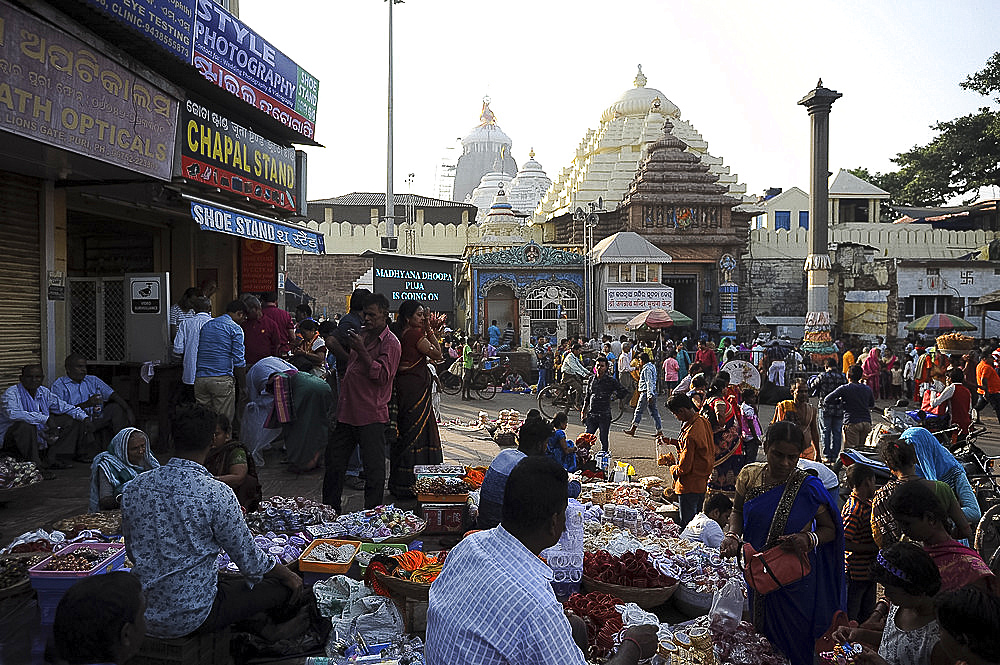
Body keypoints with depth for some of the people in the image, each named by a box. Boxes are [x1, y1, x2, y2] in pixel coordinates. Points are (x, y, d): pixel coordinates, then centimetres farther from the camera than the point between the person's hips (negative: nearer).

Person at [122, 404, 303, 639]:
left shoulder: (133, 488, -5)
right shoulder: (217, 494, -22)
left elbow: (132, 552, 10)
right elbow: (250, 561, -12)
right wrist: (289, 576, 8)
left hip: (141, 614, 6)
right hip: (191, 618, -6)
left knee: (229, 580, 30)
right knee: (282, 587, 9)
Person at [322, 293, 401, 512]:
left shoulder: (390, 343, -9)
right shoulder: (362, 334, 15)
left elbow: (382, 375, -21)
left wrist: (361, 351, -23)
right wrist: (337, 347, 17)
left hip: (371, 416, -8)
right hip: (347, 412, 8)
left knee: (374, 468, -1)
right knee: (334, 461, 15)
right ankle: (330, 508, 29)